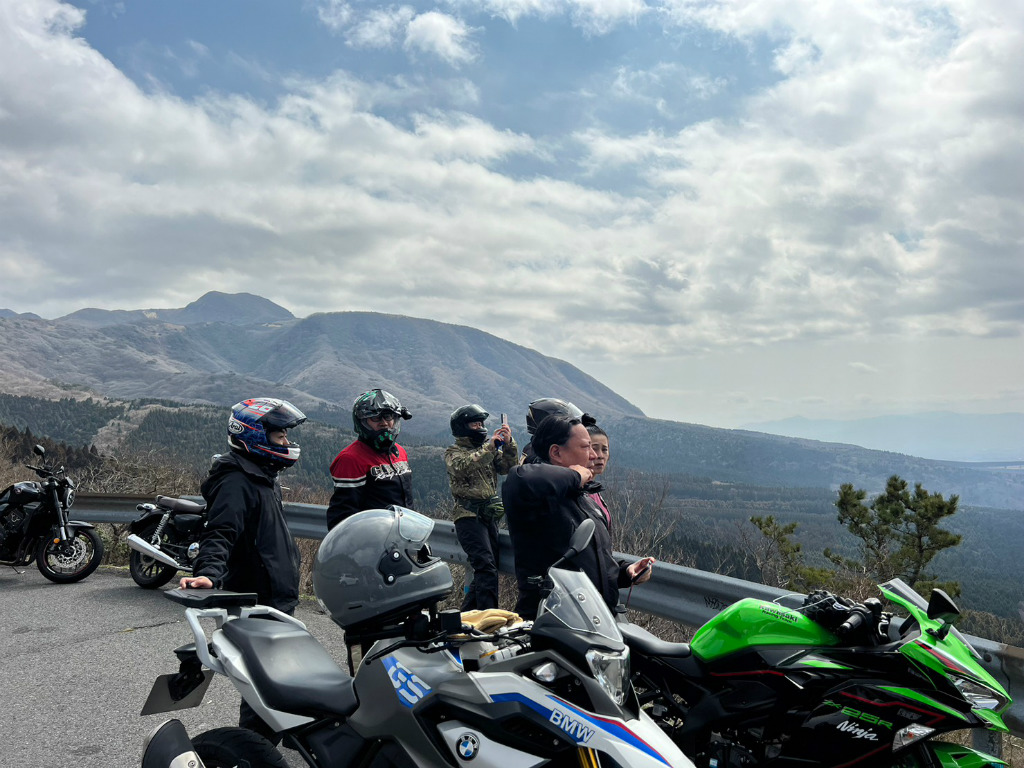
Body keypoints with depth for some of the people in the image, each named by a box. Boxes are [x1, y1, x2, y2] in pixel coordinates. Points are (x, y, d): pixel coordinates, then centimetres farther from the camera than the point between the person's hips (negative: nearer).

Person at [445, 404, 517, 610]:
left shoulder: (490, 450, 19)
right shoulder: (453, 452, 1)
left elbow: (508, 467, 6)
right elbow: (462, 467, -21)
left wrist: (509, 444, -11)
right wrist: (488, 447, -25)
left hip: (490, 516, 7)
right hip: (469, 516, -7)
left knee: (487, 571, 11)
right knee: (487, 570, -17)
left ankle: (467, 613, 22)